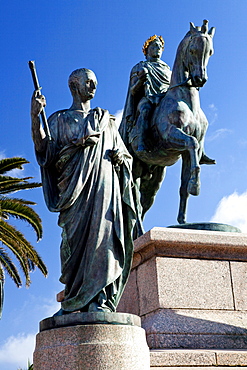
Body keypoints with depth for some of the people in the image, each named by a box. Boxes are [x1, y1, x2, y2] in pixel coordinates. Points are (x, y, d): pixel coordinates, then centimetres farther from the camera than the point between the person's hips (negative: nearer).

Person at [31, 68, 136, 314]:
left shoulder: (106, 120, 28)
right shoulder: (59, 119, 20)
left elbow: (124, 154, 26)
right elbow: (44, 150, 3)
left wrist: (120, 157, 1)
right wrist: (35, 117, -10)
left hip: (104, 186, 2)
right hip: (75, 188, -2)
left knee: (102, 238, -12)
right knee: (76, 240, -13)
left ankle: (100, 302, -17)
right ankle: (73, 303, -11)